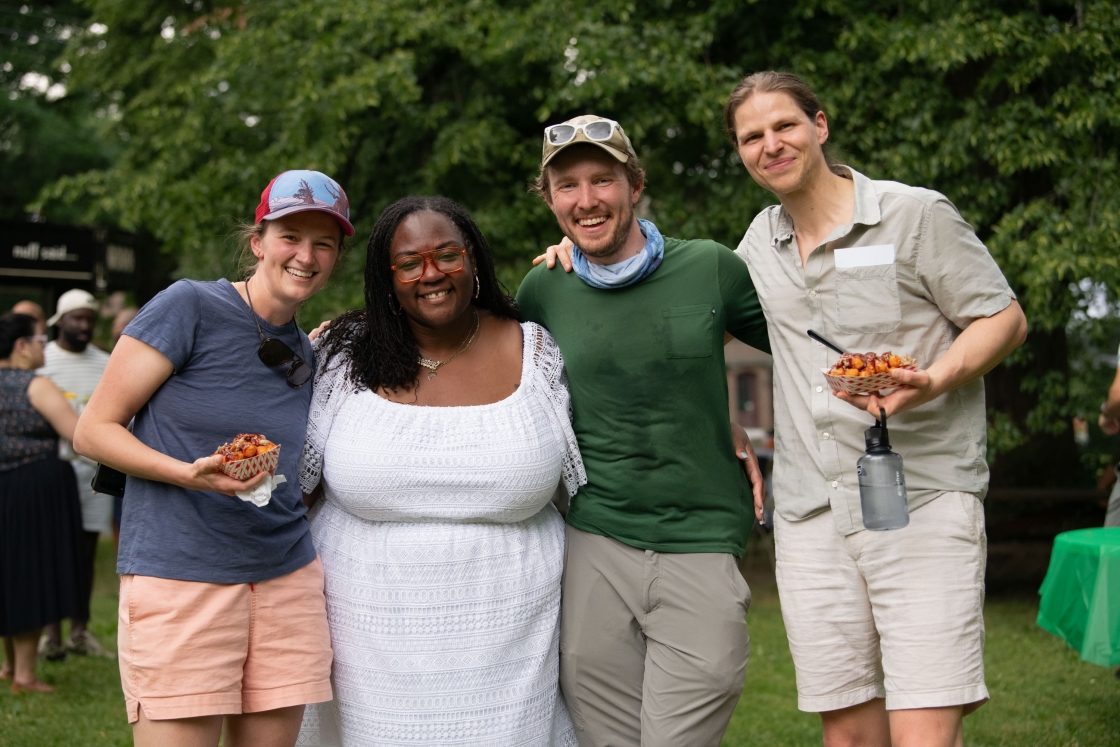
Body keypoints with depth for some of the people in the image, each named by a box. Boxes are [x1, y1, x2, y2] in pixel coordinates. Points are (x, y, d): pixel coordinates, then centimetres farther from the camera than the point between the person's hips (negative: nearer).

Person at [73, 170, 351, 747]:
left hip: (288, 580, 6)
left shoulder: (307, 353, 13)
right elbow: (94, 430, -8)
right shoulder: (189, 306, -6)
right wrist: (191, 473, -21)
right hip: (180, 578, -6)